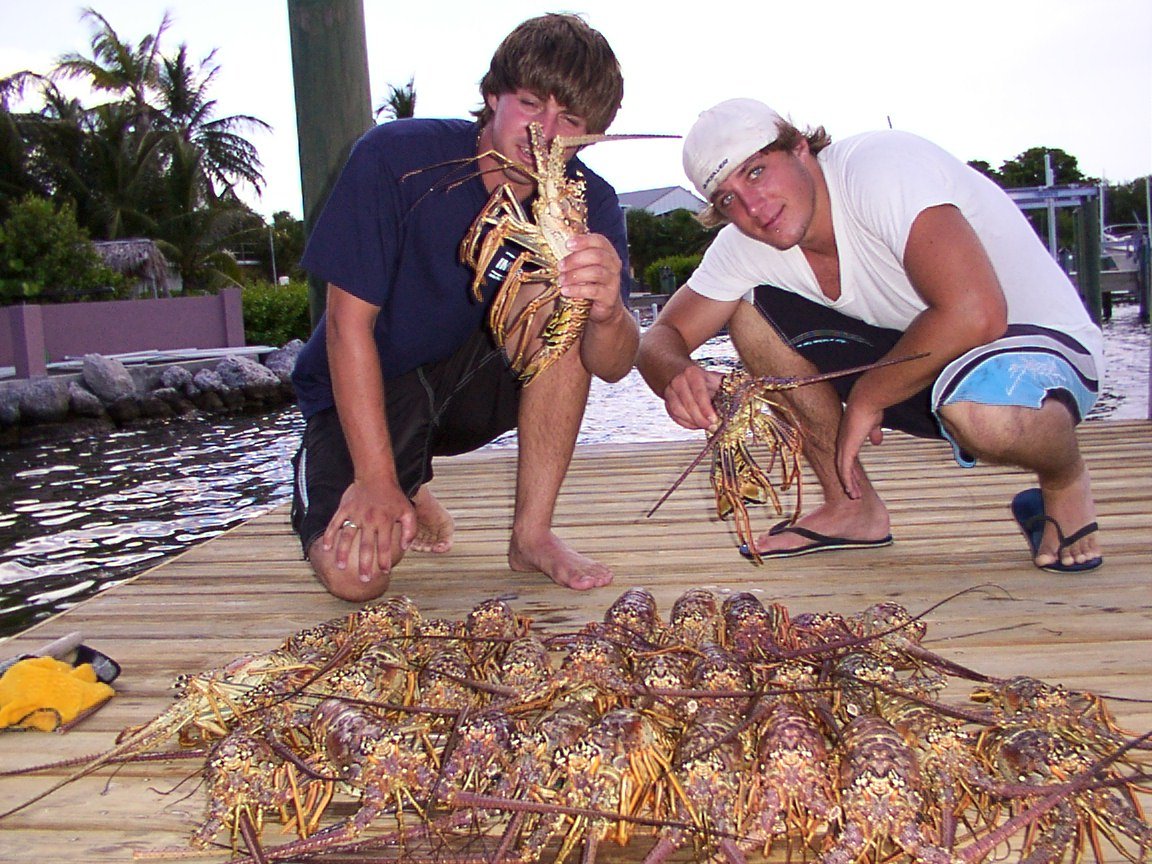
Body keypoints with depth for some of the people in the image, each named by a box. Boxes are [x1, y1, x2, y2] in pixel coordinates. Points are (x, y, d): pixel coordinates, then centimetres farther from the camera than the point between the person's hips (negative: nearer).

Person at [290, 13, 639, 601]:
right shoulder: (396, 157, -20)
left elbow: (613, 366, -21)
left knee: (561, 301, -25)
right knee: (356, 577, -24)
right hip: (368, 389, -2)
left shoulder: (586, 203, -12)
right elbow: (349, 321, -19)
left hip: (477, 385, 3)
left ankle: (532, 534, -14)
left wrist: (608, 311, -45)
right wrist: (376, 479, -23)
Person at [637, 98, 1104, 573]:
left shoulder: (877, 166, -27)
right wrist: (677, 374, -29)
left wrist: (866, 397, -24)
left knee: (978, 405, -42)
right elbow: (661, 337, -4)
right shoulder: (746, 247, -6)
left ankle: (1065, 482, -4)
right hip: (914, 353, 7)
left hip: (1042, 343, -6)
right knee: (750, 311, -7)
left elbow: (974, 315, -37)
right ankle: (854, 506, 2)